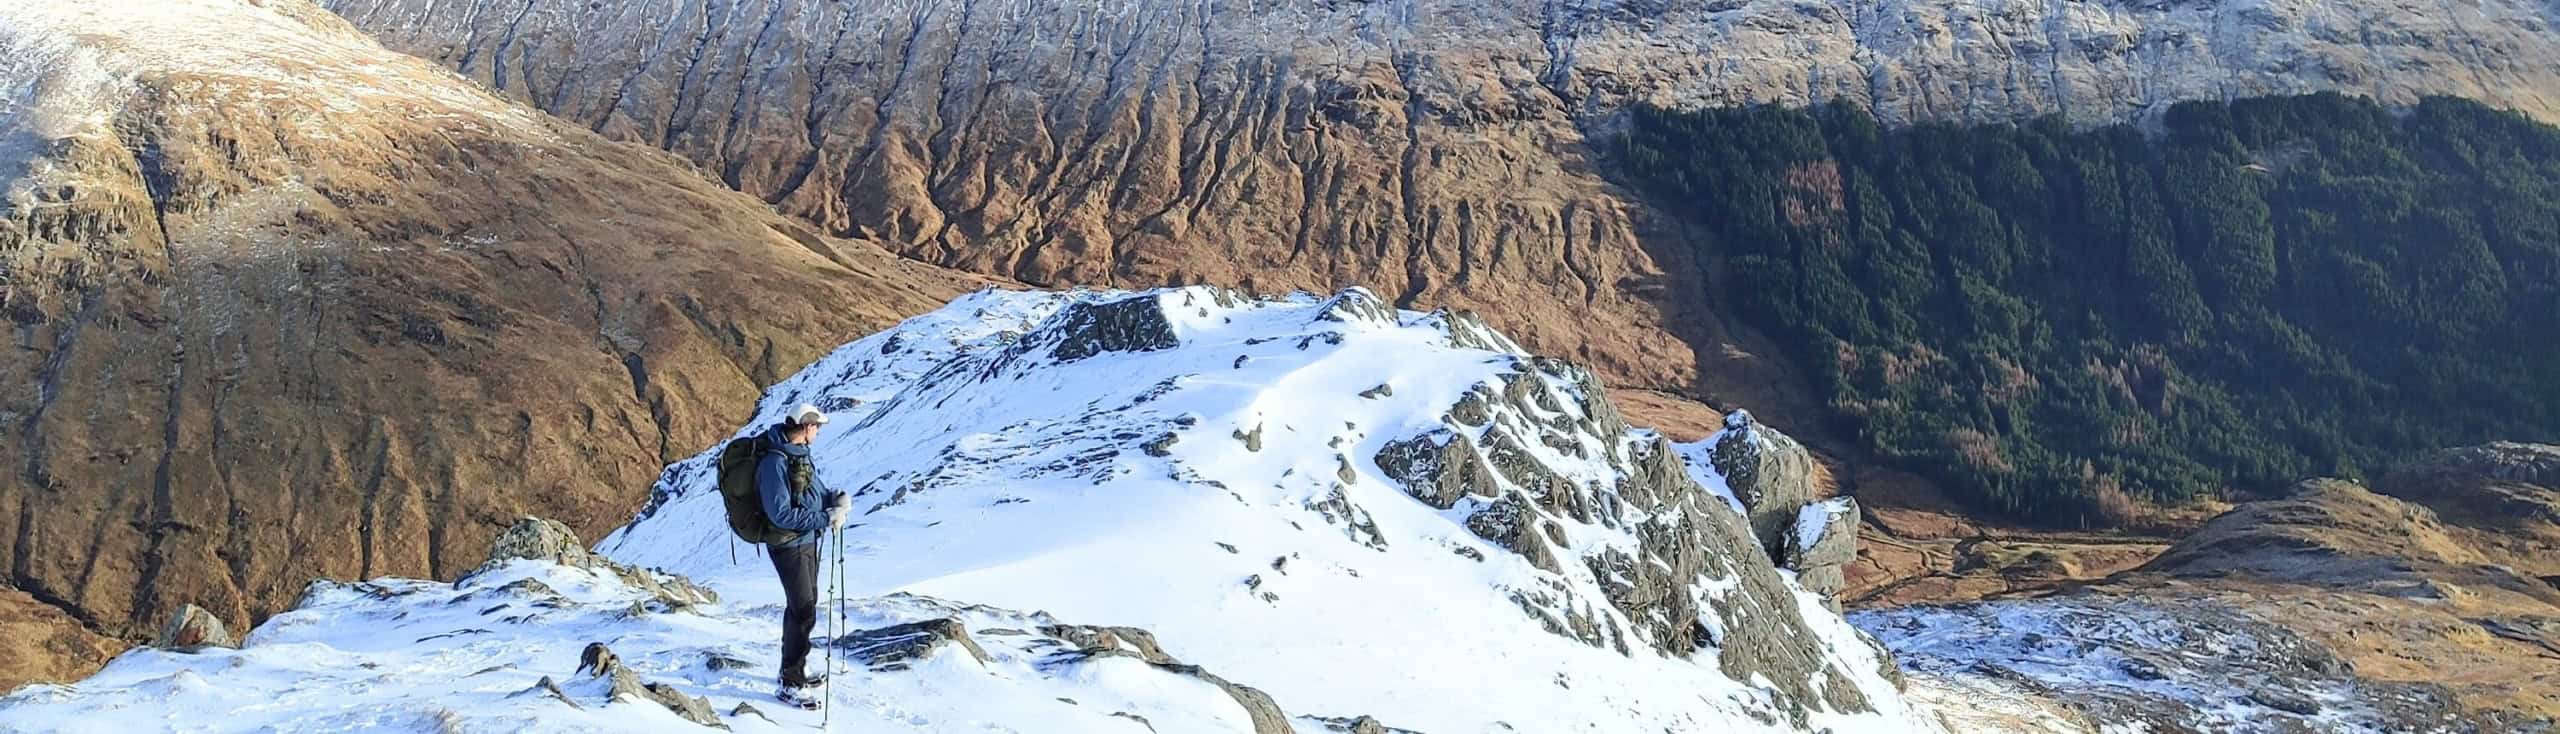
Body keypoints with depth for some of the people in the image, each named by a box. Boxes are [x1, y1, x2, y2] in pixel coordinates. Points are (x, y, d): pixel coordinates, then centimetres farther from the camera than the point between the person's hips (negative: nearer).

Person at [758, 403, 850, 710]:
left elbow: (816, 491, 15)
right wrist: (825, 519, -26)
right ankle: (791, 685, 2)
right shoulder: (774, 462, -24)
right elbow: (781, 514, -27)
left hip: (808, 541, 10)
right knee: (803, 612, -7)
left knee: (802, 606, 20)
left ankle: (794, 670, 35)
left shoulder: (800, 454, 5)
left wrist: (838, 499, -7)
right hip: (789, 545, -10)